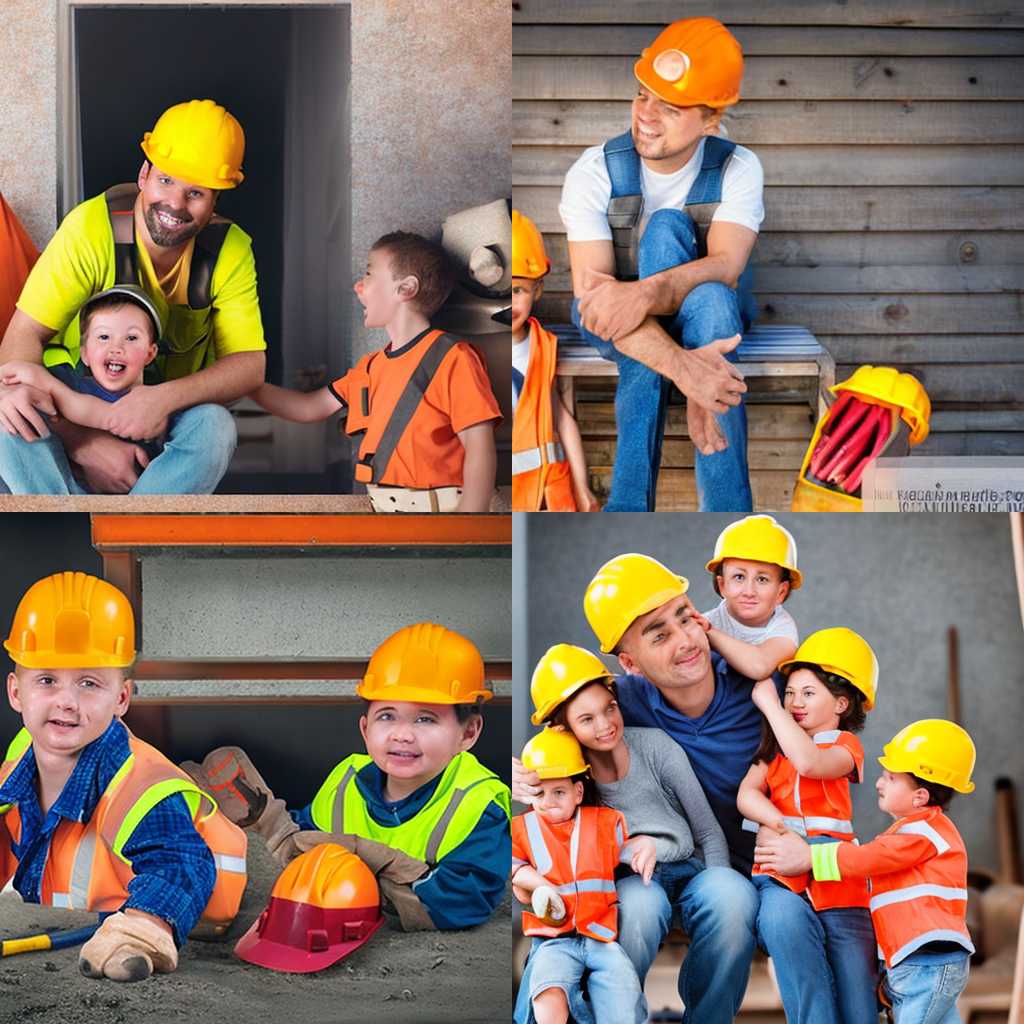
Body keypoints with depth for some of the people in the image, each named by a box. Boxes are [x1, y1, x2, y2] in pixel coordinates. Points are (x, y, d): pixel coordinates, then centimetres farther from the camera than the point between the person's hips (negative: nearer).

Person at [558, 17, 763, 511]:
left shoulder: (737, 169, -12)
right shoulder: (594, 173, -17)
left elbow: (725, 265, -29)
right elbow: (592, 295, -29)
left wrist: (644, 294, -51)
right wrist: (681, 365, -46)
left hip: (713, 318, 1)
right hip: (616, 328, -1)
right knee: (667, 229, -30)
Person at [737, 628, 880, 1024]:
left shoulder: (845, 744, 10)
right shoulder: (775, 744, 21)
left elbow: (808, 761, -14)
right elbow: (747, 794, 3)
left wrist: (768, 703, -5)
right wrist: (783, 825, -16)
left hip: (836, 878, -1)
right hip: (780, 875, 1)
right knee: (783, 924, -32)